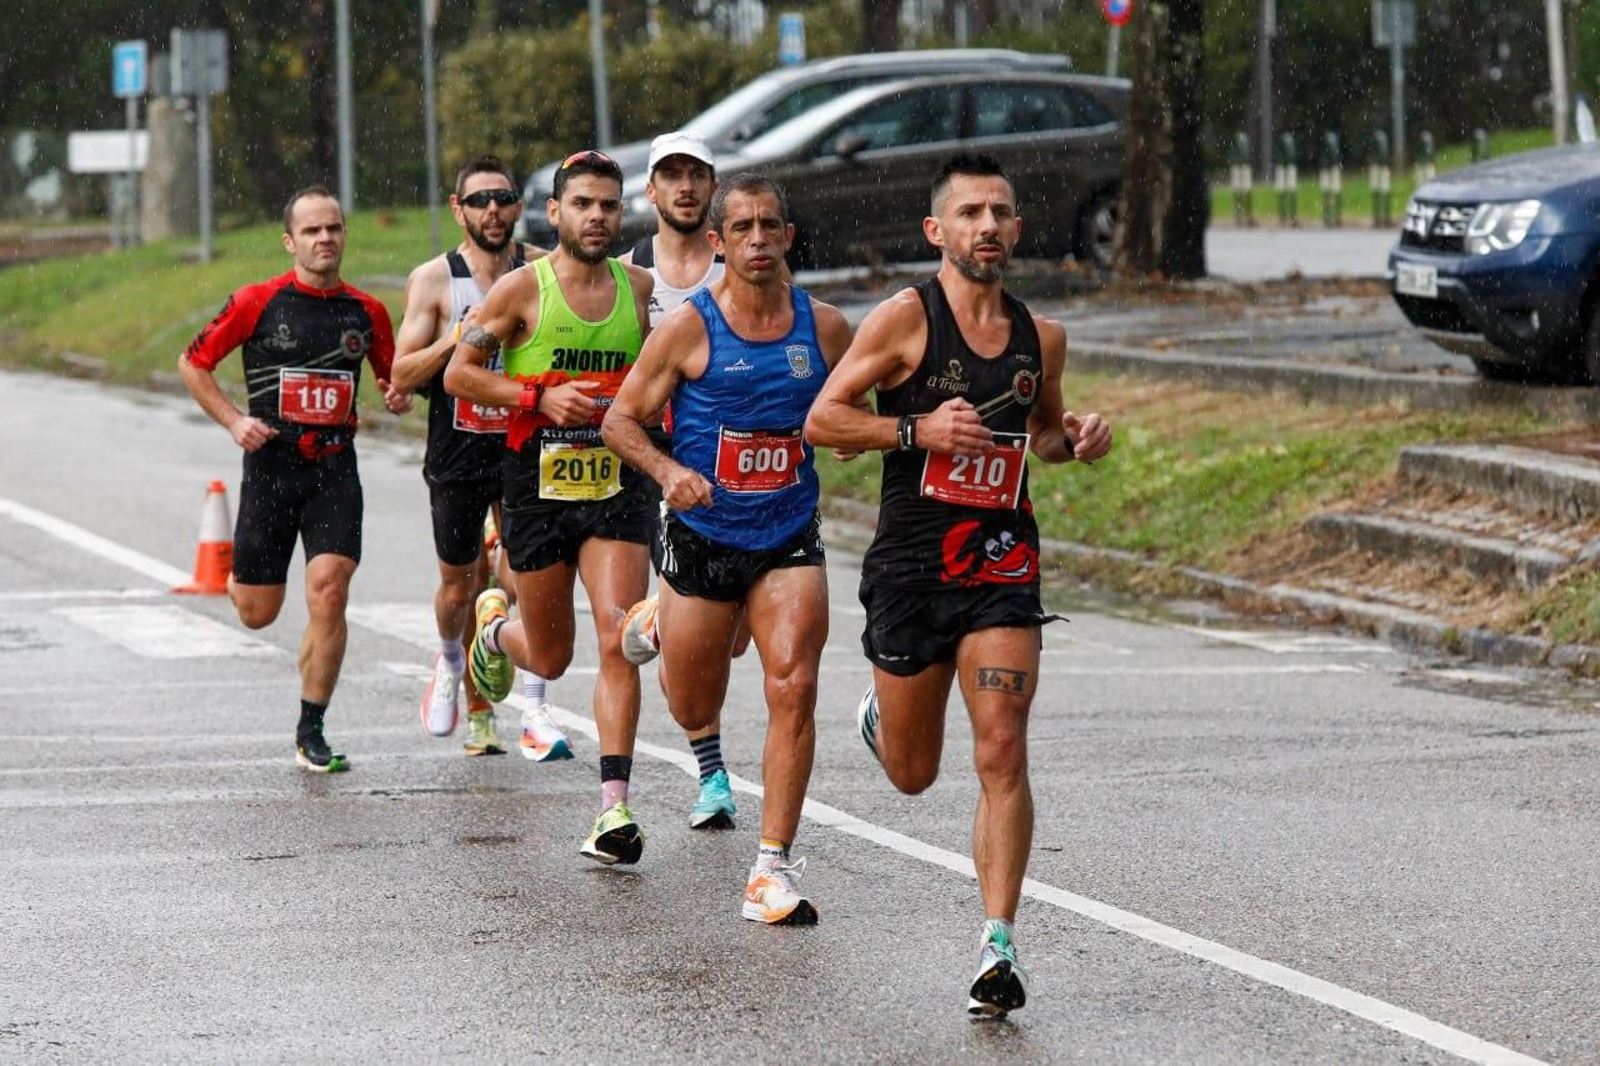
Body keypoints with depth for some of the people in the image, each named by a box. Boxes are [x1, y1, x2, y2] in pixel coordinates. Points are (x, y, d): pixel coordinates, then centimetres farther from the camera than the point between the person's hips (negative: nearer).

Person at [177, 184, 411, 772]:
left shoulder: (366, 311, 5)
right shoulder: (258, 302, -4)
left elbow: (395, 379, 20)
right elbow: (192, 363, 4)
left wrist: (399, 397, -3)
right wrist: (234, 420, -7)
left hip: (335, 469, 1)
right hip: (271, 465, -1)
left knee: (328, 592, -16)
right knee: (257, 614, 5)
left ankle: (311, 733, -4)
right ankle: (238, 577, 46)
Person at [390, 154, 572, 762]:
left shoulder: (543, 271, -1)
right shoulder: (434, 280, -3)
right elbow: (402, 376, -5)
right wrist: (456, 339, -20)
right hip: (457, 455, 1)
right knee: (460, 584, 13)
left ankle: (534, 713, -13)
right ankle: (451, 662, 45)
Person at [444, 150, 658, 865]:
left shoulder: (640, 288, 6)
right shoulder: (522, 289, -4)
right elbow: (459, 375, -3)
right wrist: (540, 397, -15)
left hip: (617, 488, 1)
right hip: (539, 488, -1)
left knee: (617, 639, -16)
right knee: (550, 659, 10)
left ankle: (614, 805, -14)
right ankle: (495, 629, 48)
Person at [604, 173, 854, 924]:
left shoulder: (824, 328, 0)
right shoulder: (689, 328, -9)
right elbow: (620, 419, -4)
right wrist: (668, 472, -22)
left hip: (789, 540, 1)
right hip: (702, 538, -1)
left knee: (793, 691, -15)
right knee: (694, 712, 13)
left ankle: (773, 868, -9)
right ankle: (654, 627, 51)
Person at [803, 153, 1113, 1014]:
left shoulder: (1041, 336, 7)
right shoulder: (904, 319, -7)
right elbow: (821, 420, -7)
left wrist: (1074, 441, 2)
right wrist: (919, 430, -19)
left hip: (1002, 562, 2)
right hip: (911, 563, -2)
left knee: (1002, 755, -13)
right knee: (914, 774, 12)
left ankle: (997, 945, -12)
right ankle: (879, 710, 49)